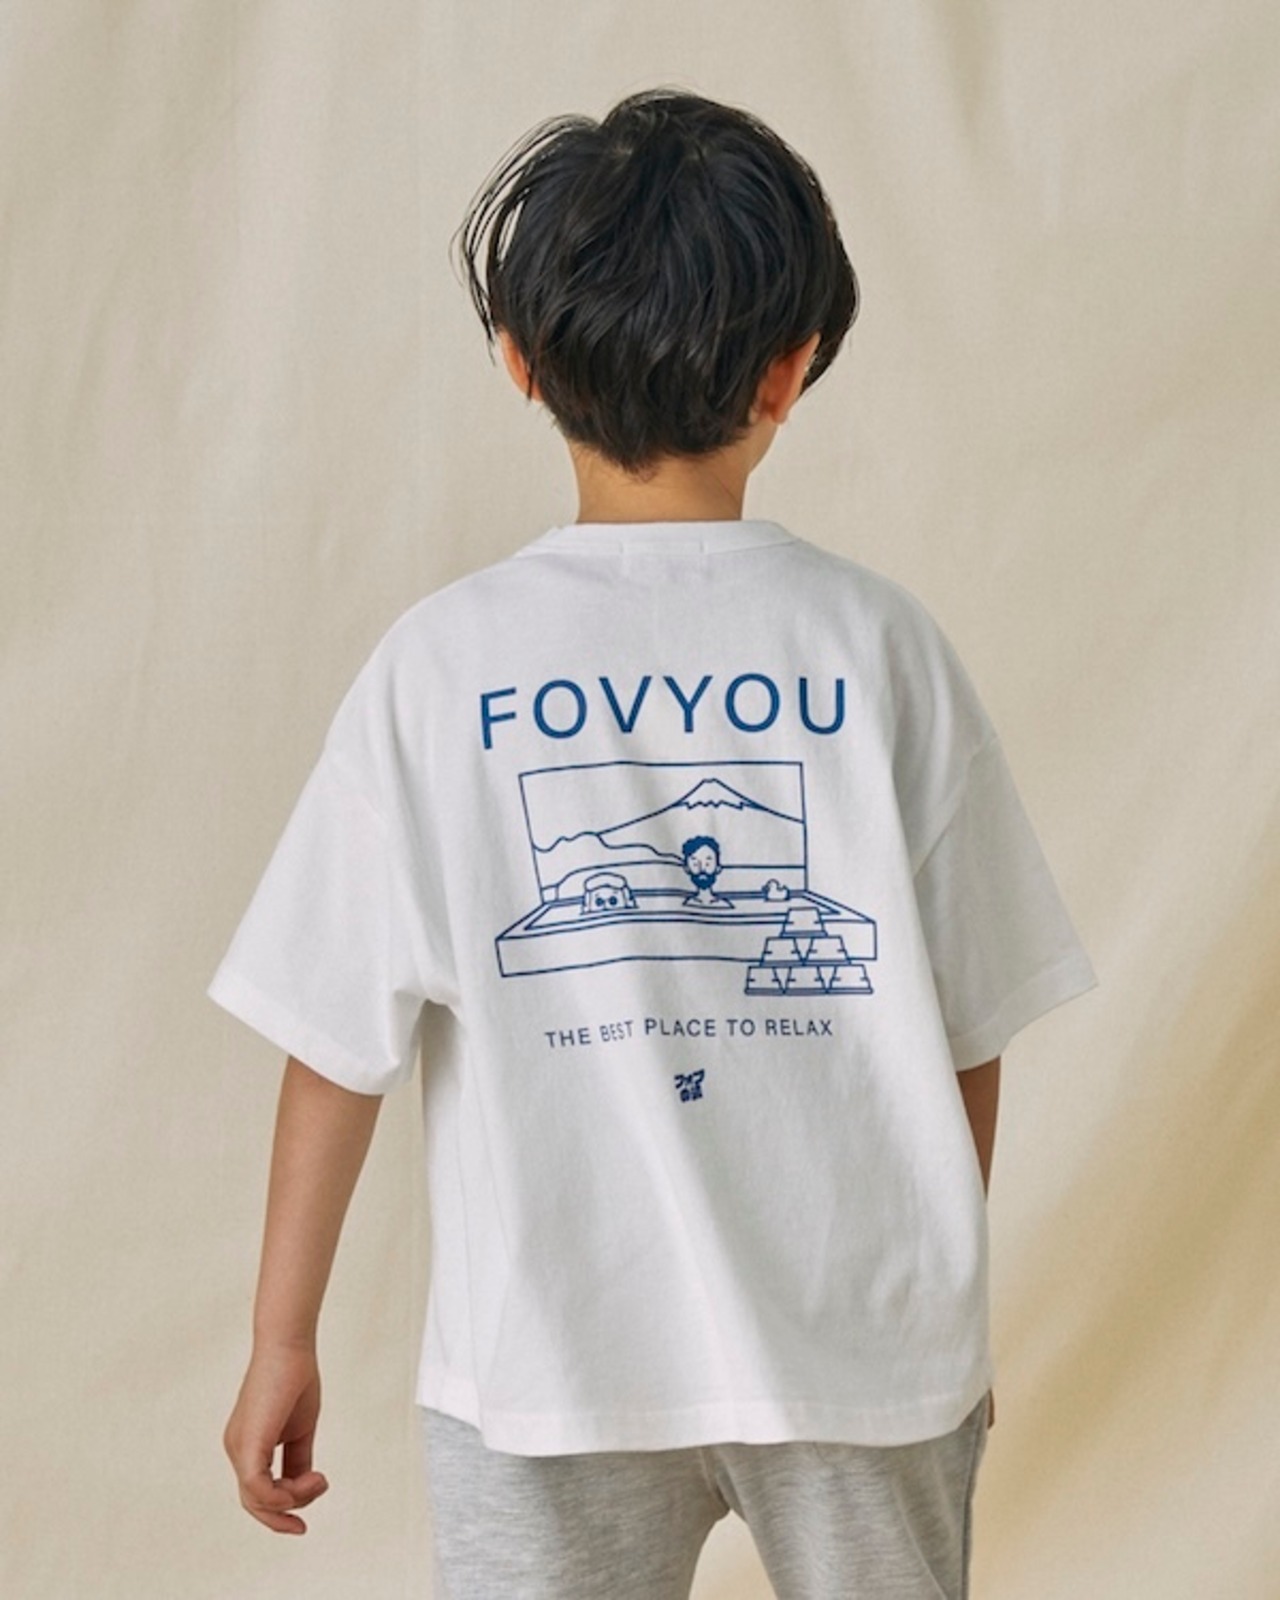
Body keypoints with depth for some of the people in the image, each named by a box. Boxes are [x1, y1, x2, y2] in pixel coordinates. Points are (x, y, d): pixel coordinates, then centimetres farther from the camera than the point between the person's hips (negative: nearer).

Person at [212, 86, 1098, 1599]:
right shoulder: (877, 643, -8)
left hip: (552, 1353, 0)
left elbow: (340, 1043, -7)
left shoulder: (441, 664, -9)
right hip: (863, 1344, 1)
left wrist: (282, 1337, 5)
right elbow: (966, 1033, -2)